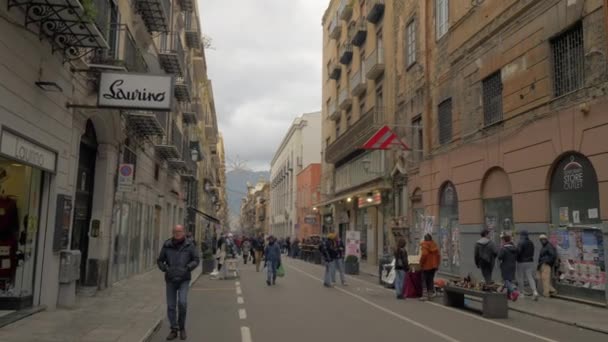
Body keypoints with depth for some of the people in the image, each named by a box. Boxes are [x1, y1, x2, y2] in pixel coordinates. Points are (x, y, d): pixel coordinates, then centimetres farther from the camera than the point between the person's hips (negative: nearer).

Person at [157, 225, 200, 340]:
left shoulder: (189, 245, -8)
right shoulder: (167, 245, -4)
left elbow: (196, 260, -6)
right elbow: (160, 261, 3)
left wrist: (186, 269, -22)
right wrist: (166, 269, -18)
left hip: (184, 280, -2)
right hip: (171, 280, 2)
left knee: (182, 303, -18)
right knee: (171, 306, 2)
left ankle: (181, 326, 6)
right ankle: (174, 330, 17)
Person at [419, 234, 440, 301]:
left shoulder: (424, 245, -13)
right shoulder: (434, 245, 6)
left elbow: (424, 255, -22)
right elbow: (438, 255, 7)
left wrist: (421, 264, -11)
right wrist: (437, 265, 15)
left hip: (426, 266, -6)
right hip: (433, 266, 6)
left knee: (424, 280, -1)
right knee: (431, 280, 15)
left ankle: (425, 295, -6)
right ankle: (430, 294, 18)